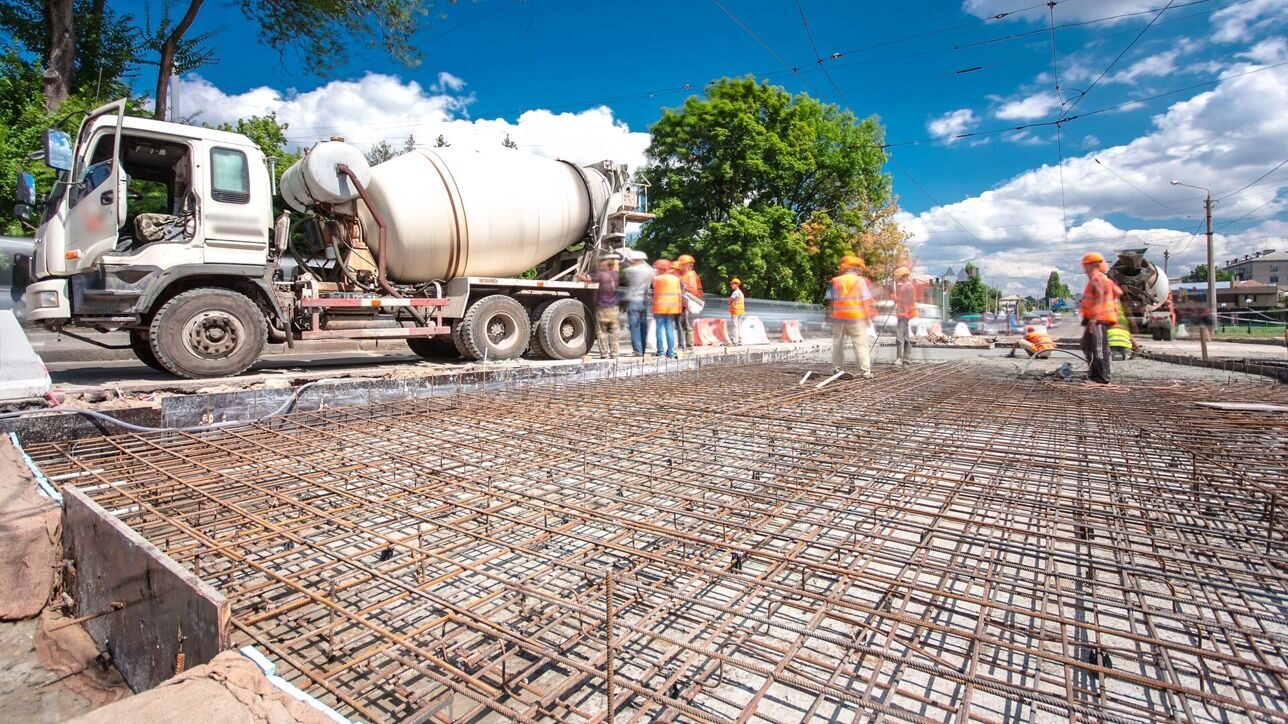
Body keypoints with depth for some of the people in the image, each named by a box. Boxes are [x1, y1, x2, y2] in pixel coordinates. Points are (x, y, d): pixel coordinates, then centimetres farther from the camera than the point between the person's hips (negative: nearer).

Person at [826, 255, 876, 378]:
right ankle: (865, 370, -5)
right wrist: (868, 315, 3)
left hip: (839, 317, 3)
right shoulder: (860, 281, -4)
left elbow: (830, 299, 5)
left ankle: (837, 368, 14)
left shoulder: (836, 281, 4)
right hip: (856, 317, -3)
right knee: (860, 344, -2)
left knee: (837, 343, 12)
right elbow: (867, 300, -5)